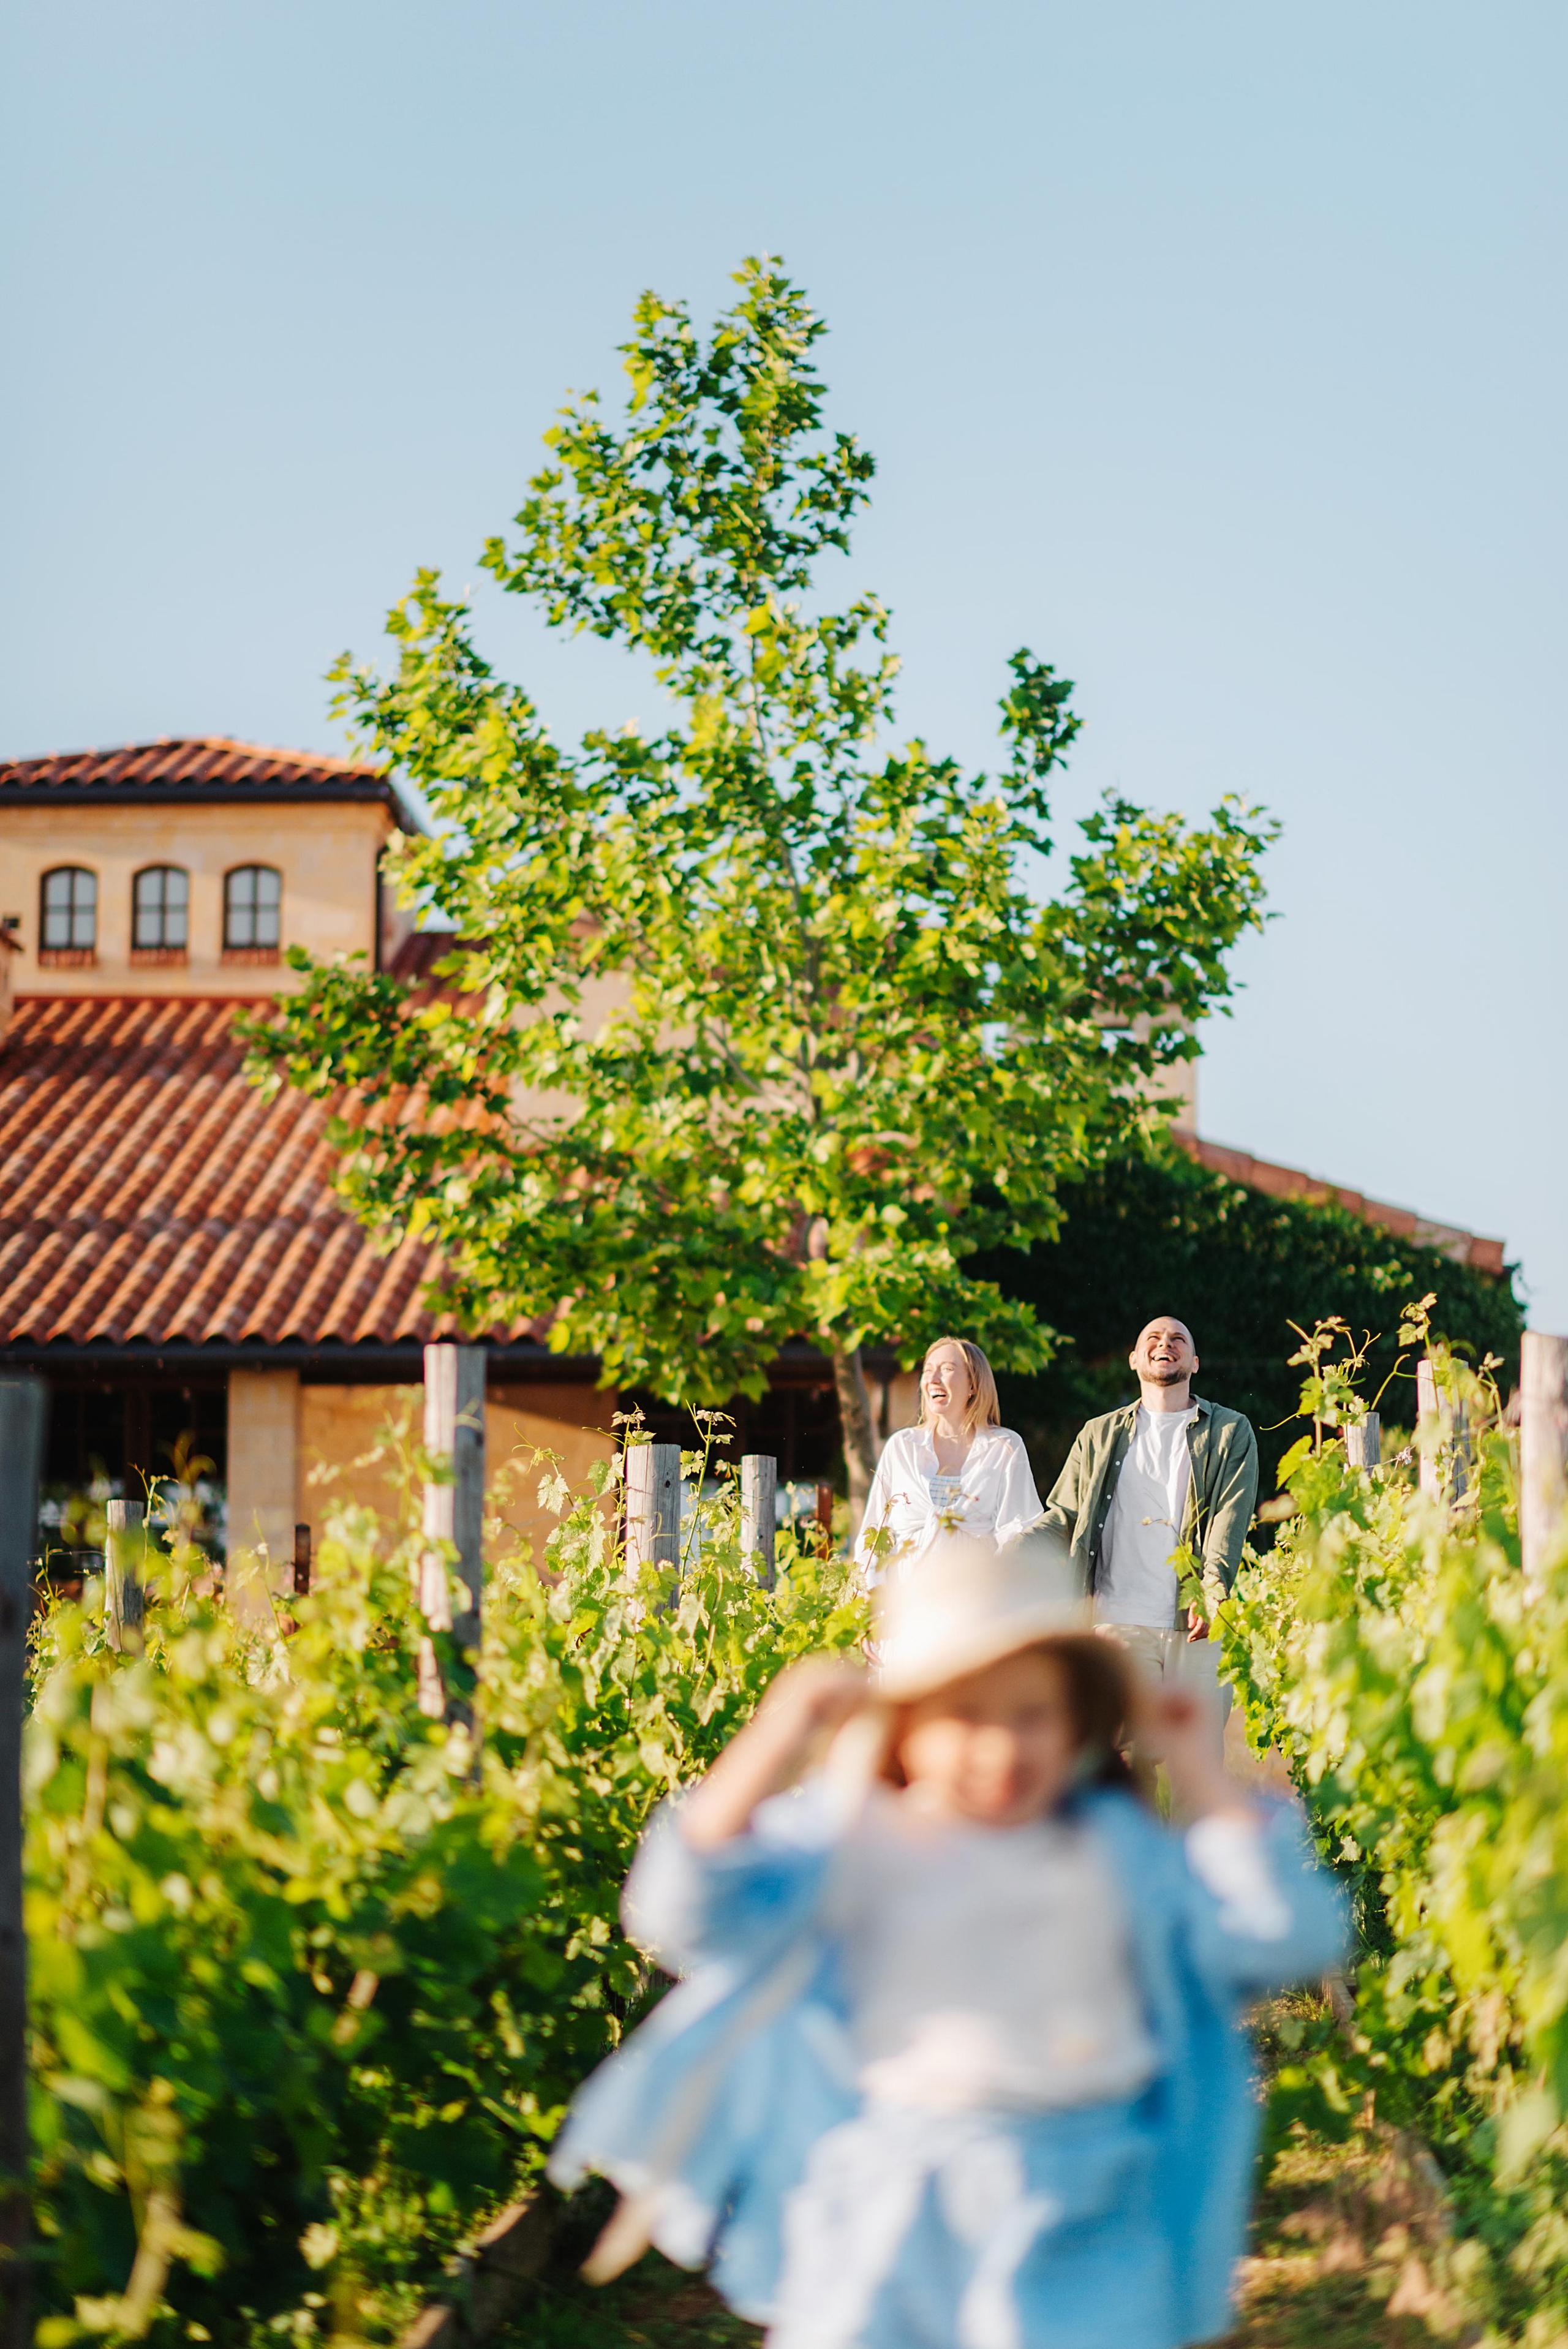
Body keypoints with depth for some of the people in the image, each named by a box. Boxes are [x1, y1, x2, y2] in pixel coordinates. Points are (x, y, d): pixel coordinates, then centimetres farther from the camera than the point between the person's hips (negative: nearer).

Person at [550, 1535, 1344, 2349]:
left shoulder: (1118, 1848, 8)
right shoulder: (846, 1840, 1)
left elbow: (1285, 1939, 4)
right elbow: (686, 1917, -8)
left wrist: (1200, 1780, 3)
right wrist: (774, 1746, -14)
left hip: (1083, 2227, 1)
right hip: (889, 2213, -1)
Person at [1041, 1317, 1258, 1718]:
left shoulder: (1231, 1432, 12)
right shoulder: (1099, 1435, 19)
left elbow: (1231, 1517, -1)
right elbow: (1063, 1517, 16)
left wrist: (1212, 1594, -17)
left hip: (1198, 1628, -1)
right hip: (1121, 1621, 1)